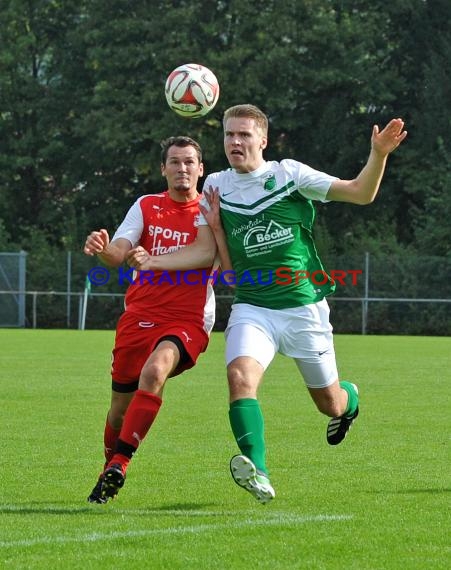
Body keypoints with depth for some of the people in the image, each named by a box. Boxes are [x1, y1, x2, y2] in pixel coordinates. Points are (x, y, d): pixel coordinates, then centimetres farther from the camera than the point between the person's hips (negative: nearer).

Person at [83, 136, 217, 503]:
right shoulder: (146, 206, 10)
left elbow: (205, 256, -14)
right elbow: (119, 252, -3)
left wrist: (154, 260, -25)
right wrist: (103, 249, -28)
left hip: (188, 321, -3)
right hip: (139, 317, 3)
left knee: (155, 369, -32)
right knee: (121, 406, 4)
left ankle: (120, 463, -28)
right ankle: (109, 469, 31)